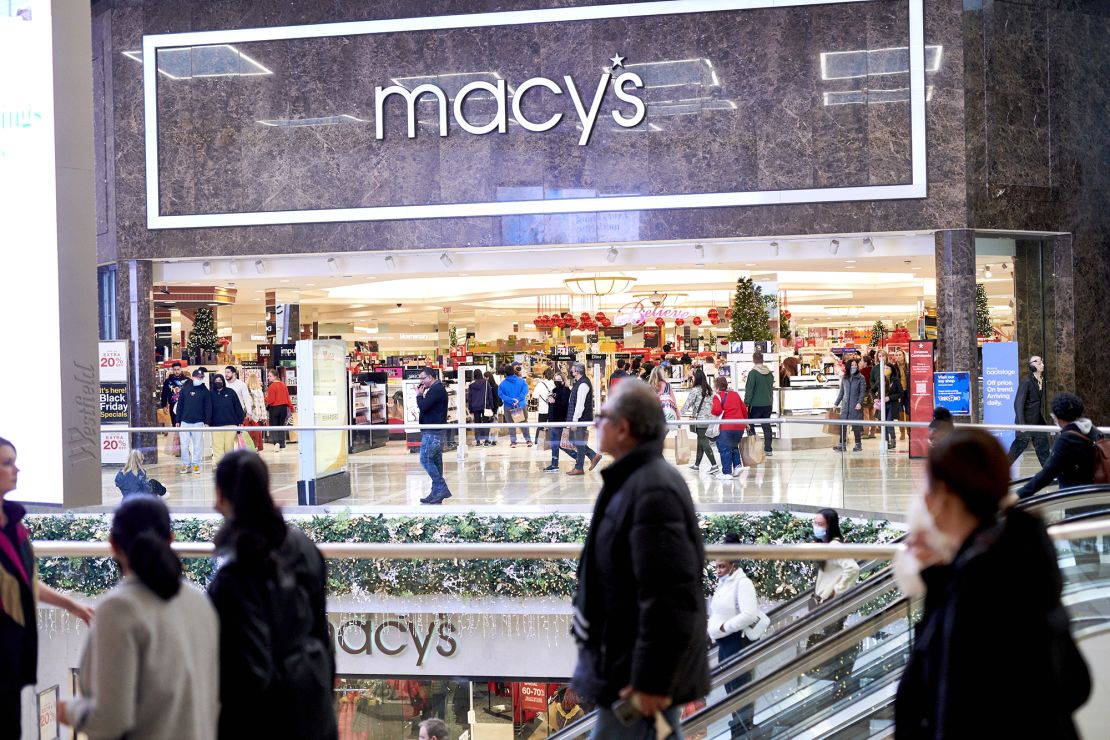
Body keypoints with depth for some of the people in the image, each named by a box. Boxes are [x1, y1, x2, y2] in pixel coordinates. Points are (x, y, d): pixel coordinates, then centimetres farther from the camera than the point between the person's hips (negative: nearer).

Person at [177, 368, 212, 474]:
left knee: (197, 445, 3)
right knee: (184, 445, 1)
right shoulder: (185, 389, 7)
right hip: (185, 422, 1)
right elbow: (180, 405, 8)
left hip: (198, 422, -1)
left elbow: (208, 407, 1)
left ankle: (196, 464, 11)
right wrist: (178, 420, 4)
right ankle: (185, 464, 10)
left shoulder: (205, 391, 3)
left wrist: (207, 422, -7)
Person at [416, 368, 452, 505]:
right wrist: (422, 397, 5)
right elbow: (427, 407, 20)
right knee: (436, 461, 9)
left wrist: (419, 395, -5)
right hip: (435, 431, 11)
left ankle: (442, 489, -11)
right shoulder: (437, 389, 18)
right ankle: (437, 494, 10)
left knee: (425, 459, -10)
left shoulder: (436, 389, -15)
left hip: (432, 432, -11)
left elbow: (423, 406, -22)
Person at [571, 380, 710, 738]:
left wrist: (652, 681, -24)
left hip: (639, 673, -10)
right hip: (630, 661, 11)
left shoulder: (652, 491, -22)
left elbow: (669, 598, -27)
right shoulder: (637, 479, 12)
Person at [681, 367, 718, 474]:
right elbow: (712, 404, 14)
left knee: (704, 443, -6)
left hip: (701, 419, -7)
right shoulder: (709, 390, 11)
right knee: (700, 442, 16)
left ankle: (714, 465, -14)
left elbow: (688, 403, -8)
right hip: (710, 418, 7)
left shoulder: (695, 390, -9)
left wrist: (681, 413, 7)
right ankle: (697, 464, 24)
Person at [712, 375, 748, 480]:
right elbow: (744, 410, 18)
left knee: (725, 449, 2)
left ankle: (726, 472, 2)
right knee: (734, 446, 25)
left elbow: (717, 410, -21)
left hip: (726, 428, -6)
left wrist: (713, 413, 1)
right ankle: (738, 465, 11)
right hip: (739, 427, 6)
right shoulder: (735, 394, 15)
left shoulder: (718, 396, -4)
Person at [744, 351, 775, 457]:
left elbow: (749, 390, -15)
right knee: (766, 426, 11)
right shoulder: (769, 373, 7)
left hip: (756, 405, -6)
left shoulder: (753, 373, -13)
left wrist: (746, 403, -11)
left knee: (750, 426, 4)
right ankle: (768, 449, 11)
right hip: (768, 404, 6)